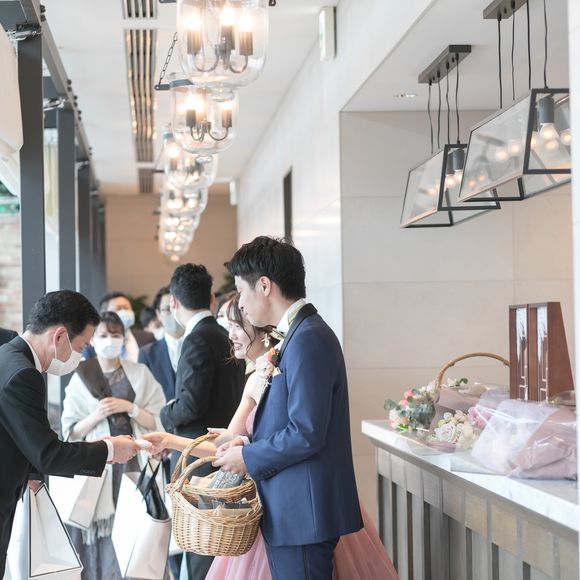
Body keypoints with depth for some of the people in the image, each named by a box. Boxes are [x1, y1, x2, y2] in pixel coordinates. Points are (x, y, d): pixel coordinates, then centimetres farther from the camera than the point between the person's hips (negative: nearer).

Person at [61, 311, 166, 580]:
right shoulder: (81, 378, 5)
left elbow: (157, 422, 5)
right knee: (100, 534, -4)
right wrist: (96, 416, -12)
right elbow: (72, 432, 4)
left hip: (135, 464, 1)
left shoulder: (140, 373, 7)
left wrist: (130, 408, -9)